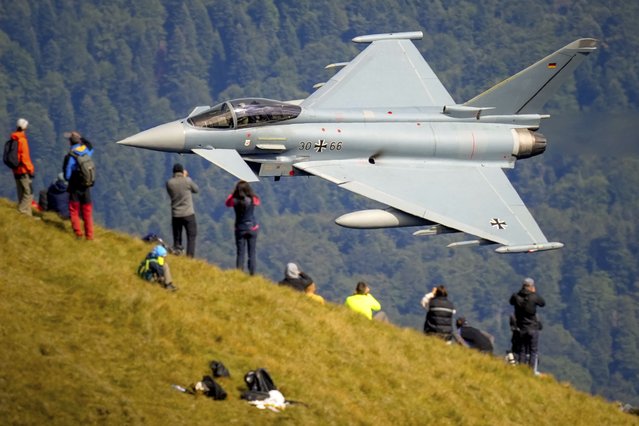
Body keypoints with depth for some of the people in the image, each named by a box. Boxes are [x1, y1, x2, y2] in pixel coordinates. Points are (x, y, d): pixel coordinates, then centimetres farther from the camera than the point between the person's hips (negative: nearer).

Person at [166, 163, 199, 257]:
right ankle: (189, 257, -5)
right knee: (191, 236, 4)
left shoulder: (169, 183, -5)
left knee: (177, 239, 11)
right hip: (188, 214, -2)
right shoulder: (187, 181, -10)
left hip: (175, 215, 2)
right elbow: (196, 189, 7)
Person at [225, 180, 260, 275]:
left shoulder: (235, 201, -15)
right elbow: (258, 201, 10)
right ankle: (252, 274, 7)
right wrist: (251, 193, 8)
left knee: (240, 254, 7)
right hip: (252, 229, 0)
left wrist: (234, 193, 4)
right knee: (252, 253, 7)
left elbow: (227, 203, 8)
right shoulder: (252, 200, -15)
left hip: (240, 230, 0)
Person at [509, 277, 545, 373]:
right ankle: (532, 370, 2)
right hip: (533, 328, -3)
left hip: (521, 329, 4)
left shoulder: (516, 297, -5)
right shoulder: (534, 297, -15)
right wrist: (534, 293, 10)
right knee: (534, 350, 5)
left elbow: (511, 302, 17)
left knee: (522, 350, 13)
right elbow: (543, 303, 3)